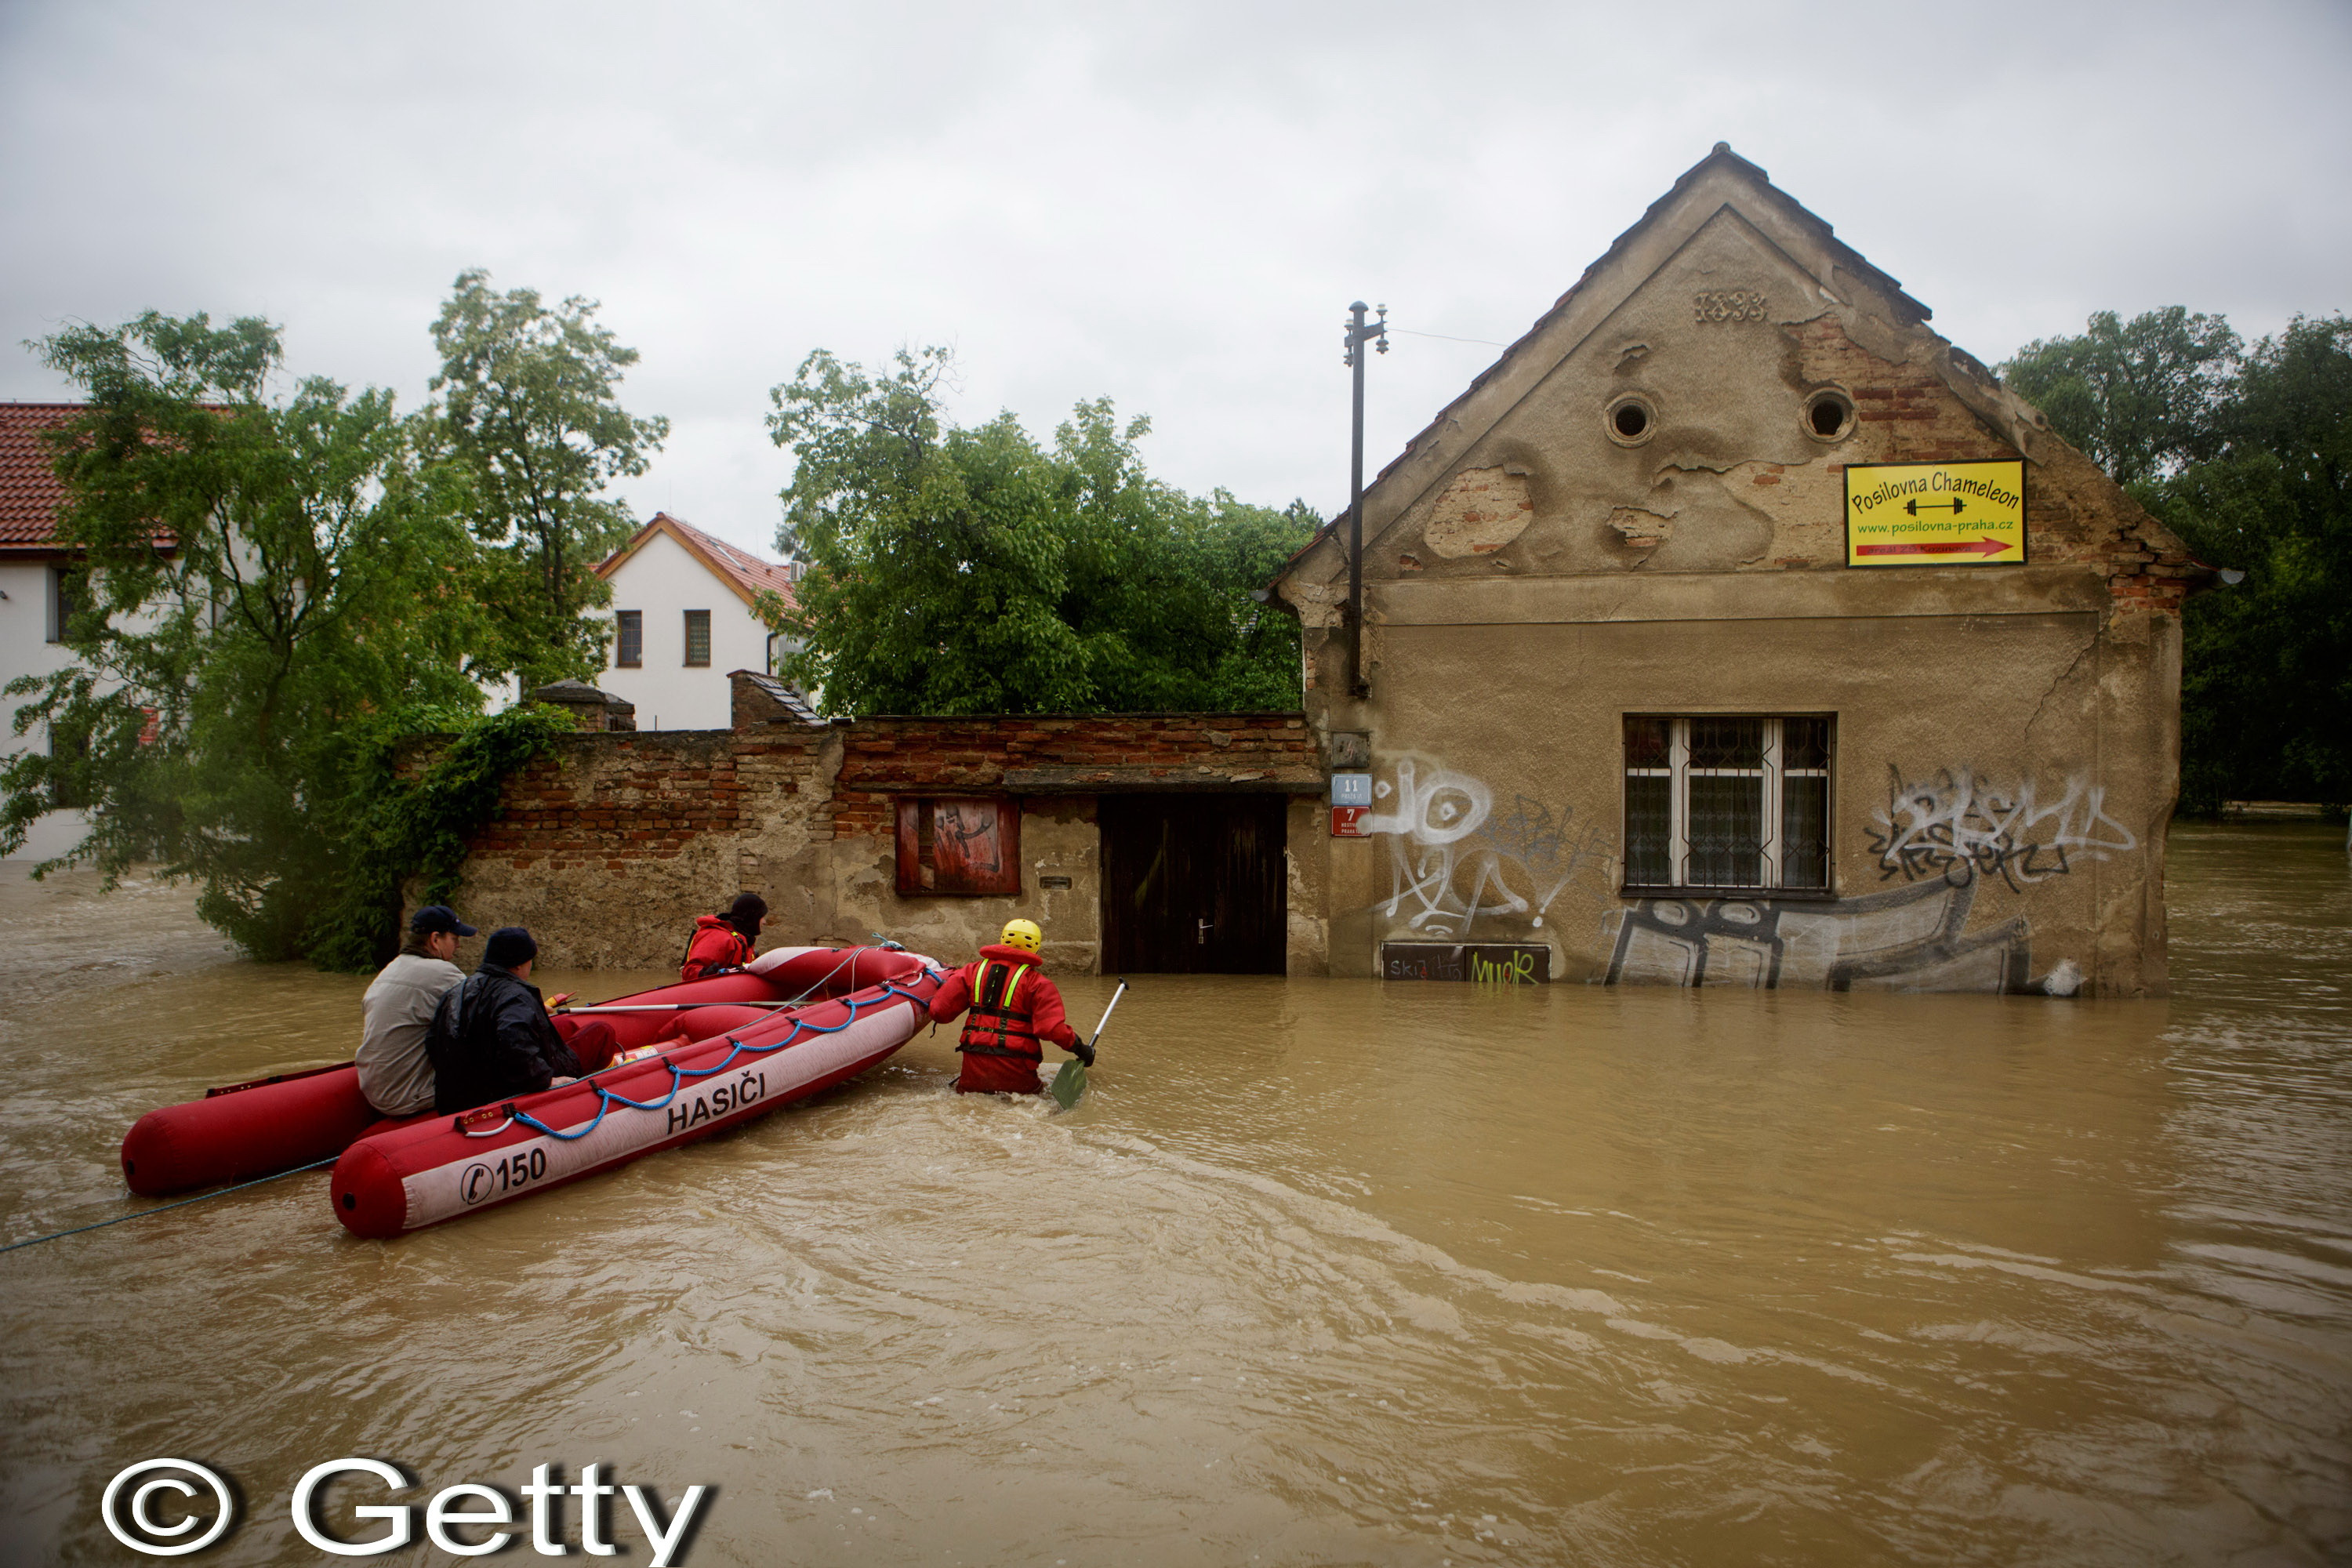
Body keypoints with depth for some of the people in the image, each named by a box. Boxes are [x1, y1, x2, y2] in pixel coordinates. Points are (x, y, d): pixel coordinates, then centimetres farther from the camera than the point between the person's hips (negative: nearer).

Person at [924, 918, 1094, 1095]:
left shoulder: (972, 970, 7)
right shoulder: (1038, 983, -3)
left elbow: (939, 1011, 6)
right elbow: (1052, 1027, -13)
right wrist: (1080, 1048, 0)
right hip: (1015, 1067, -3)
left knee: (965, 1091, 27)